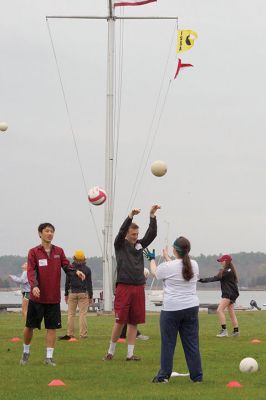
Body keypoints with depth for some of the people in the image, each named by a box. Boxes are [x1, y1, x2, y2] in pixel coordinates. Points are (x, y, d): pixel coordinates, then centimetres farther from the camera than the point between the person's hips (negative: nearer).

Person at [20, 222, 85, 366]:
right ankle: (26, 352, 26)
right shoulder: (34, 252, -2)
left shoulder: (59, 251, 9)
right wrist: (34, 286, -29)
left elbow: (66, 265, -2)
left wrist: (76, 271, -25)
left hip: (54, 298, 2)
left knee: (52, 327, 0)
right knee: (30, 326, 6)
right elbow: (31, 271, -12)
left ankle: (49, 357, 7)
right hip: (37, 297, -2)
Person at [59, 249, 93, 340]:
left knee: (71, 314, 5)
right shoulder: (87, 269, 0)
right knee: (83, 314, -1)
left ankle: (70, 334, 3)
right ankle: (83, 334, -4)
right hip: (83, 293, 0)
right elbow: (89, 284, 1)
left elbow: (67, 282, 3)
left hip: (72, 293, 0)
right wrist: (91, 296, 5)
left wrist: (66, 294, 10)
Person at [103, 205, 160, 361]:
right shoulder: (120, 245, 2)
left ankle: (130, 354, 8)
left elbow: (152, 234, 3)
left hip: (138, 288, 4)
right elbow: (121, 232, -16)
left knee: (134, 322, 4)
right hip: (124, 287, -4)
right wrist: (131, 216, -29)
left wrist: (152, 215, -9)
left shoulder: (140, 244, 13)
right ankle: (111, 352, 8)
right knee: (120, 321, -4)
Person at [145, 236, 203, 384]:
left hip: (171, 309, -4)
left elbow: (154, 272, 11)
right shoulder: (194, 265, 3)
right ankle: (197, 376, 9)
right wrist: (167, 258, 37)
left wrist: (152, 259, 31)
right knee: (192, 343, 7)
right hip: (191, 308, 4)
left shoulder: (167, 267, -11)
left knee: (168, 343, 4)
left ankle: (163, 376, 7)